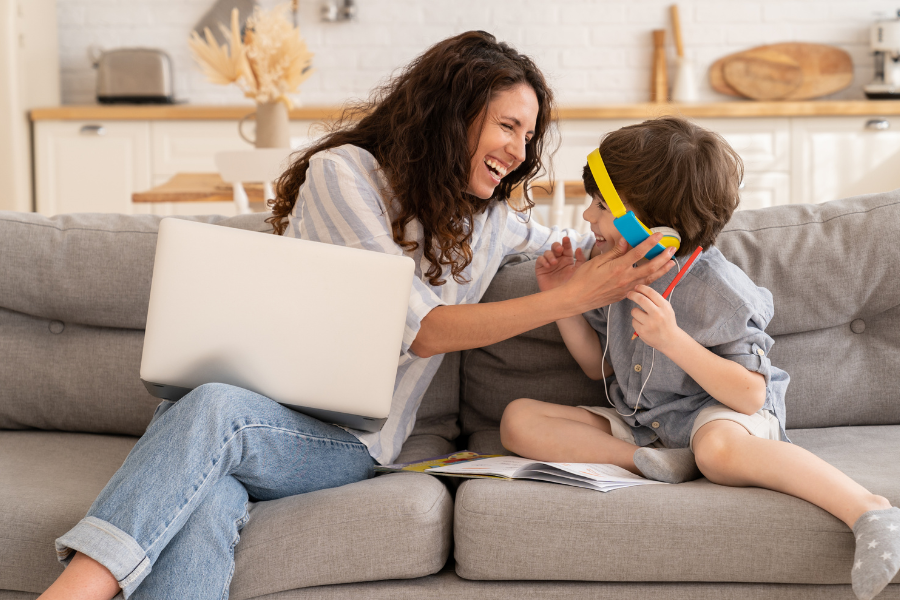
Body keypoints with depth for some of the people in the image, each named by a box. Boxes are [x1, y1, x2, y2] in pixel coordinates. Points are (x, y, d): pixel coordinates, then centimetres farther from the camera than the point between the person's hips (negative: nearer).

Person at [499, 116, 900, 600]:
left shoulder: (715, 289, -19)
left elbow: (750, 394, -24)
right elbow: (598, 365, 13)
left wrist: (672, 340, -34)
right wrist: (563, 298, 0)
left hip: (718, 414, -7)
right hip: (637, 421, 7)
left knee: (716, 449, -45)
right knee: (518, 420, -11)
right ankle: (653, 463, -25)